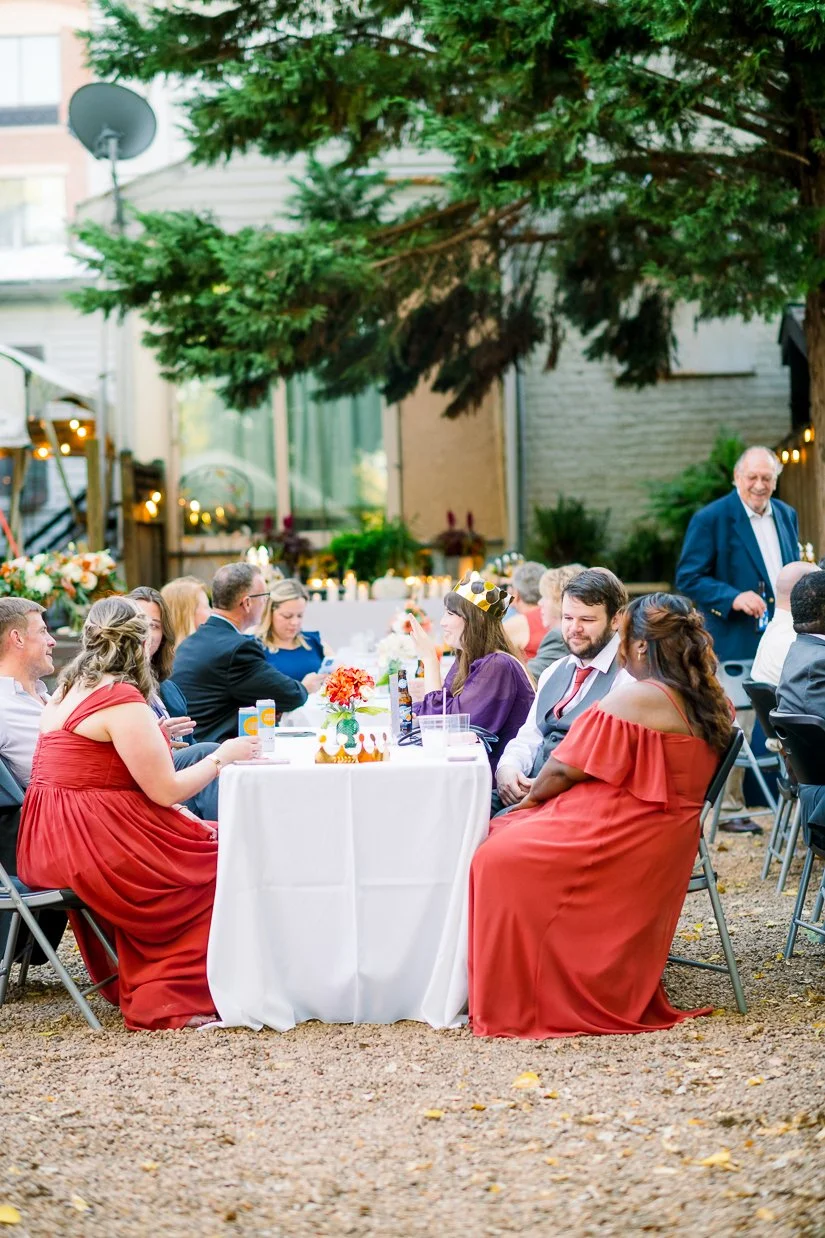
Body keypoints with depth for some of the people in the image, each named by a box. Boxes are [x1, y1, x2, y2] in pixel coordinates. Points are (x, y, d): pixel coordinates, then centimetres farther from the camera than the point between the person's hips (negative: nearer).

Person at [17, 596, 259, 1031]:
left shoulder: (66, 691, 13)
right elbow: (166, 791, -14)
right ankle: (171, 999, 5)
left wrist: (152, 737, 16)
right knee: (221, 861, 2)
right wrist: (222, 757, -1)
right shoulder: (122, 699, -15)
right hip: (93, 848, -9)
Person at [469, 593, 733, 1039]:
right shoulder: (711, 704, 8)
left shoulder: (634, 699, -19)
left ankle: (514, 1003, 1)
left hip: (617, 842, -10)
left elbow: (564, 771, -14)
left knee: (495, 858, -5)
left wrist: (532, 795, 7)